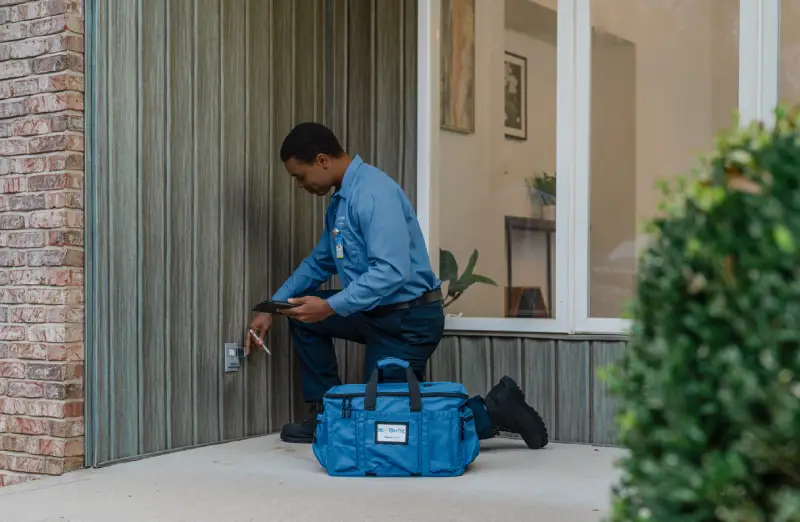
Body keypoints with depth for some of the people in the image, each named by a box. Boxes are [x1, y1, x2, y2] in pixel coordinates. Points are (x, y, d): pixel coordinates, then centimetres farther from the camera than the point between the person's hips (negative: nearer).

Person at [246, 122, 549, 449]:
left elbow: (392, 272, -31)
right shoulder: (340, 199, 10)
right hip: (380, 314, 9)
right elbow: (319, 263, 22)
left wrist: (331, 307, -28)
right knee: (302, 313, 10)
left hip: (409, 320, -9)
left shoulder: (372, 191, -22)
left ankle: (492, 411, 0)